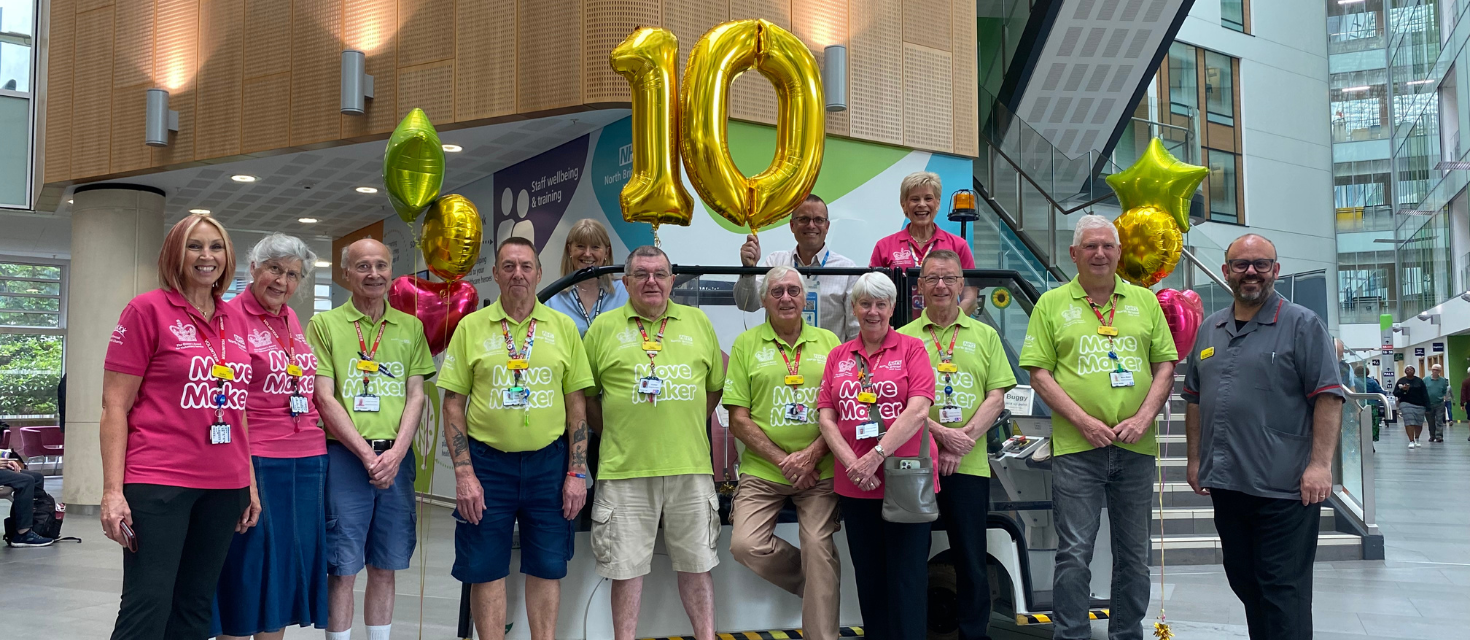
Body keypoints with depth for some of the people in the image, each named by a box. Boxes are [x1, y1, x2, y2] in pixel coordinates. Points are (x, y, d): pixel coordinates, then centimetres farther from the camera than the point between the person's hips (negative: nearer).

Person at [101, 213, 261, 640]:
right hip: (158, 483, -6)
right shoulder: (148, 309, -4)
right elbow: (114, 406, -6)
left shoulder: (235, 320, 12)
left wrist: (249, 480, 14)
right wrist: (113, 490, -13)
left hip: (224, 485, 6)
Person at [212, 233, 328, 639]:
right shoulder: (231, 316, -7)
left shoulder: (292, 320, 13)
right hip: (255, 462, -7)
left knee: (288, 561, 12)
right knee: (248, 564, 0)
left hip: (306, 460, 7)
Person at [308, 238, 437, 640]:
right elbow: (324, 398, -5)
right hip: (344, 456, -3)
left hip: (397, 459, 3)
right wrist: (367, 454, -12)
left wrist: (395, 453, -7)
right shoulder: (325, 324, 1)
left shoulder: (411, 327, 11)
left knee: (385, 569, 10)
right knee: (343, 569, -1)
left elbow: (416, 395, 7)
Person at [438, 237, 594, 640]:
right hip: (488, 461, -1)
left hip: (549, 461, 1)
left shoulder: (563, 328, 5)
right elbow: (453, 403, 1)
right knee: (487, 569, 5)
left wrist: (577, 473, -1)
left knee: (547, 568, 8)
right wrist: (464, 473, -7)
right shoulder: (471, 327, 2)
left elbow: (577, 405, 5)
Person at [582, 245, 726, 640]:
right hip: (625, 466, -2)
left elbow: (717, 384, 18)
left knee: (696, 562, 10)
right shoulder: (604, 327, 4)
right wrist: (612, 427, 1)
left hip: (689, 464, 2)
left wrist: (691, 422, 9)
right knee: (626, 565, 6)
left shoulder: (698, 322, 10)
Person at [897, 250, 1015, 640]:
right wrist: (941, 434, -15)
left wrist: (964, 441, -10)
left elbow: (997, 397, 4)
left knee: (972, 560, 5)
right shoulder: (904, 337, 6)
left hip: (970, 465, 1)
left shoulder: (985, 336, 11)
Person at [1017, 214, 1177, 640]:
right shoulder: (1052, 304, 3)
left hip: (1135, 447, 3)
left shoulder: (1144, 301, 11)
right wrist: (1083, 421, -11)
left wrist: (1144, 418, -6)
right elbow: (1039, 373, -2)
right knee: (1074, 553, -2)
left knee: (1134, 554, 11)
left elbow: (1165, 365, 9)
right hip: (1075, 448, -3)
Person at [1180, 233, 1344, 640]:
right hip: (1226, 485, 6)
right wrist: (1195, 460, 14)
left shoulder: (1302, 325, -4)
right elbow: (1195, 400, 19)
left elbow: (1328, 397, -10)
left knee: (1283, 591, -2)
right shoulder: (1210, 330, 13)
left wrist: (1320, 464, -17)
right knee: (1243, 582, 15)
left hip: (1284, 488, -6)